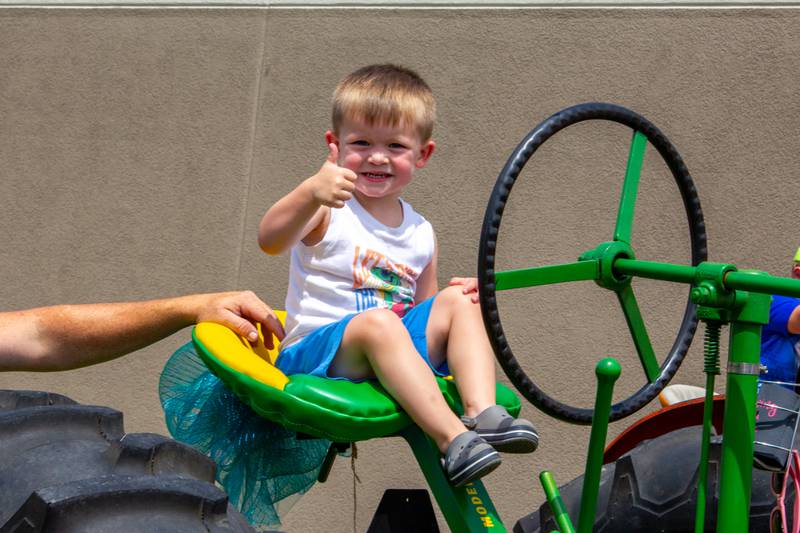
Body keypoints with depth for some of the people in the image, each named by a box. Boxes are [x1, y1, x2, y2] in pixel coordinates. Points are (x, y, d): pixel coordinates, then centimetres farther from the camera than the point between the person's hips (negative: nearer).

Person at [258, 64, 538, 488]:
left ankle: (481, 411, -27)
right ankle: (452, 440, -40)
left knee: (457, 301, -12)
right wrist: (311, 193, -44)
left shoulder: (420, 233, 14)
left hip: (392, 359, 5)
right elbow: (270, 242, -25)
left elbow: (424, 315, 20)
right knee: (377, 322, -35)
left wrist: (456, 295, -3)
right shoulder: (329, 212, -3)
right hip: (314, 353, -5)